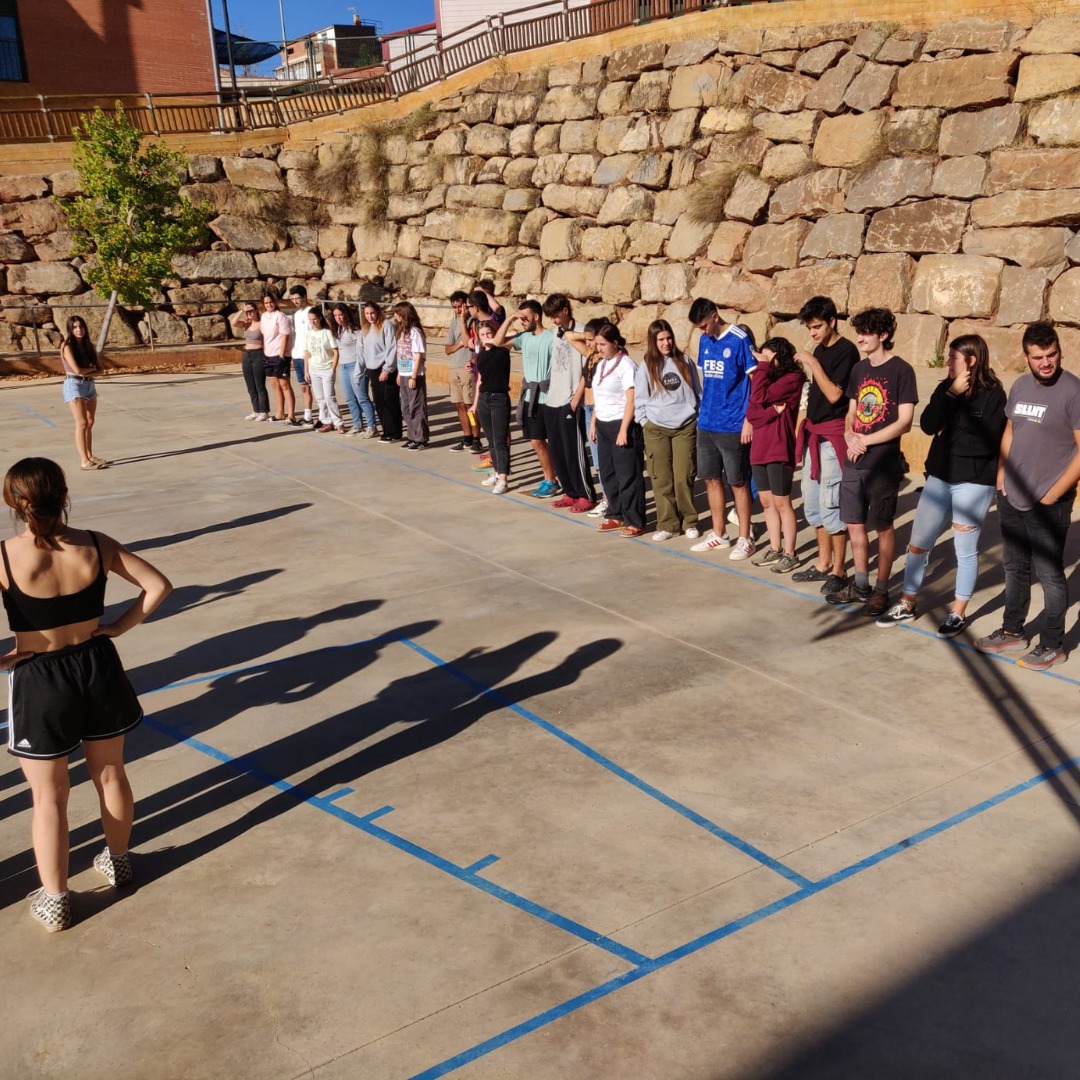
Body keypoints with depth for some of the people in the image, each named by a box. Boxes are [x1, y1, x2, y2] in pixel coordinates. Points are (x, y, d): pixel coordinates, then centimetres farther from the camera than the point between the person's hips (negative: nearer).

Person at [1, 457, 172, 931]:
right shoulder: (96, 546, -10)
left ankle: (54, 901, 27)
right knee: (110, 774, 23)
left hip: (38, 680, -3)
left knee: (48, 796, 13)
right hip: (97, 666, 3)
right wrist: (118, 627, -1)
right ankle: (118, 863, 43)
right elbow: (158, 585, -7)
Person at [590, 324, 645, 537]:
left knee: (628, 475, -2)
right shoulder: (601, 365, 12)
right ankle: (616, 515, 24)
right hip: (603, 425, 8)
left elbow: (631, 400, -16)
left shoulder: (625, 365, -12)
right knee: (608, 473, 12)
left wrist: (623, 430, -20)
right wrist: (594, 424, 14)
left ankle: (635, 521, 4)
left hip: (621, 424, -8)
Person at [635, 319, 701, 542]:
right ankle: (667, 524, 7)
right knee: (662, 480, -1)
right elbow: (639, 400, 6)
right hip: (656, 430, 0)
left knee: (684, 477, -2)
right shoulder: (646, 367, 3)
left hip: (686, 427, 0)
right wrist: (645, 423, -1)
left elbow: (697, 392, 11)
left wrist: (701, 419, 8)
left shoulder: (685, 361, 5)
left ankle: (689, 522, 11)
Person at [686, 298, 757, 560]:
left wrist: (749, 419, -14)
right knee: (711, 479, 12)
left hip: (732, 426, -6)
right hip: (706, 424, 7)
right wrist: (704, 411, 12)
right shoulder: (704, 341, 8)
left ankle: (745, 539, 12)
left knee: (738, 482, 2)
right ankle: (718, 534, 24)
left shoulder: (740, 340, -11)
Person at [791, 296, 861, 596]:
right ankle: (823, 564, 24)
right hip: (813, 433, 9)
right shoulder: (819, 349, 13)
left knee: (830, 505, -7)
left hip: (832, 435, -9)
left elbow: (834, 394, -20)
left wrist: (812, 364, -19)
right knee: (812, 504, 13)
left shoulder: (846, 351, -12)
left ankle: (839, 570, 3)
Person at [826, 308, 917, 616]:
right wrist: (849, 435, -4)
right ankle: (860, 585, 25)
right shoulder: (859, 369, 11)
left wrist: (865, 440, -14)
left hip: (883, 464, -6)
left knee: (883, 527, 4)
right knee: (854, 524, 12)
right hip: (853, 462, 6)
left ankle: (881, 591, 15)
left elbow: (904, 422, -14)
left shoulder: (901, 370, -9)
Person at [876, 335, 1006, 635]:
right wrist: (952, 394, -16)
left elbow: (987, 443, -17)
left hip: (974, 482, -5)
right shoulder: (946, 387, 6)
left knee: (965, 549, 6)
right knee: (918, 544, 7)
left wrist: (949, 439, -8)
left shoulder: (993, 394, -9)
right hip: (940, 477, 5)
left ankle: (958, 613, 20)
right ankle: (907, 605, 21)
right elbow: (928, 425, -7)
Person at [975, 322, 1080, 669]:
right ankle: (1012, 632, 32)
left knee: (1049, 574, 2)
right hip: (1011, 498, 7)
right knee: (1014, 568, 18)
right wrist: (1001, 473, 8)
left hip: (1047, 503, -7)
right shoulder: (1020, 386, 6)